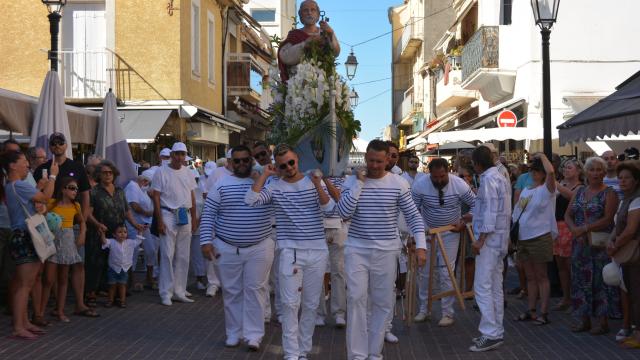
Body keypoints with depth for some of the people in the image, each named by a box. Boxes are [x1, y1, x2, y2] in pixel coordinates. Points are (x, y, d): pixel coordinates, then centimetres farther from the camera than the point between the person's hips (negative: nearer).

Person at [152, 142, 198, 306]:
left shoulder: (188, 173, 12)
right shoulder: (161, 172, -4)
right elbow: (156, 197, -6)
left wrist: (194, 218, 12)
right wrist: (159, 220, -12)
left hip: (185, 216, 5)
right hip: (169, 215, -5)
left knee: (183, 257, 8)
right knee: (167, 255, -5)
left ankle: (179, 291, 17)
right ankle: (166, 294, 1)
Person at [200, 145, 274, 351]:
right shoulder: (221, 185, 2)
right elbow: (208, 214, 3)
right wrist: (206, 241, -7)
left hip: (259, 248, -1)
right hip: (227, 249, 1)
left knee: (255, 290, 1)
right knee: (231, 292, 10)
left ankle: (253, 335, 8)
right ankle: (234, 333, 22)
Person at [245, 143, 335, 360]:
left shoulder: (313, 182, 4)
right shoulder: (274, 186, 0)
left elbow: (330, 209, -4)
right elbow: (250, 200, -15)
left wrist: (318, 186, -17)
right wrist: (265, 174, -10)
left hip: (317, 251, 2)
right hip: (290, 252, -2)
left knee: (311, 305, 9)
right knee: (290, 304, -4)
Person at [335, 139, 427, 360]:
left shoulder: (399, 184, -2)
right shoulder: (352, 181, -1)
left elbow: (413, 216, 1)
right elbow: (344, 213, -12)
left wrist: (421, 245, -10)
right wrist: (359, 182, -14)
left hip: (386, 251, 1)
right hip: (357, 249, 0)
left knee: (383, 303, 6)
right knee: (356, 299, -6)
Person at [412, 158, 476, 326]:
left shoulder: (459, 185, -20)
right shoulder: (419, 185, -19)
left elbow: (476, 205, -6)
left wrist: (464, 222, -15)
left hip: (451, 232, -1)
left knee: (447, 273, -3)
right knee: (424, 271, 7)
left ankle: (447, 313, 8)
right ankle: (423, 310, 22)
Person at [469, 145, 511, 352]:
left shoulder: (489, 179, -13)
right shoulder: (501, 177, 16)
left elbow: (491, 210, -20)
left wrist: (481, 238, -21)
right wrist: (470, 216, 32)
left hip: (490, 238, -10)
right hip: (499, 238, 10)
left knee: (483, 287, -10)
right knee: (495, 287, 12)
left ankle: (490, 334, -11)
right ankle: (497, 331, 16)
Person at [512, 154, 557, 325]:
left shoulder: (546, 189, -8)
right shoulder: (525, 191, 14)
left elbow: (551, 171, -29)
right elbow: (516, 214, 18)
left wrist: (542, 156, -14)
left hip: (540, 238, -7)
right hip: (523, 238, 7)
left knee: (541, 276, -1)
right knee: (530, 276, 13)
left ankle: (543, 312, 5)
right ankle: (531, 310, 21)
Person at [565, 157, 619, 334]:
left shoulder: (609, 193, -4)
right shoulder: (580, 191, 13)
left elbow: (607, 219, -15)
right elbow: (568, 215, 9)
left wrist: (584, 229, -19)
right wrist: (574, 229, -10)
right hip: (580, 244, 6)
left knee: (600, 281, -3)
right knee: (581, 280, 7)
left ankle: (603, 322, 4)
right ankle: (584, 320, 16)